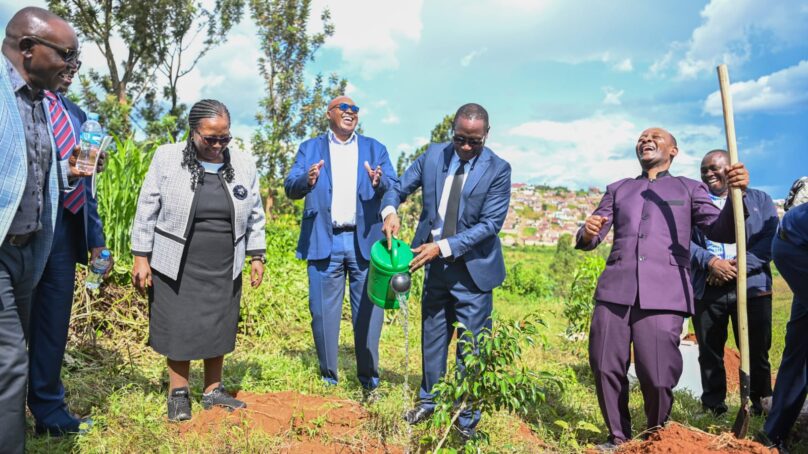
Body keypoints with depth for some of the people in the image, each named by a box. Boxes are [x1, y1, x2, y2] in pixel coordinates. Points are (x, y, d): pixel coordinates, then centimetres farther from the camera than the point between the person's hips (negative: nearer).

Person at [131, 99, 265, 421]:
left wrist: (256, 256, 7)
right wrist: (141, 258, -4)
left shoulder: (243, 163, 1)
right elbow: (147, 210, -2)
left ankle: (213, 391, 26)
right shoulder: (167, 159, -6)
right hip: (177, 266, -2)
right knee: (179, 328, 5)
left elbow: (254, 215, 8)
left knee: (218, 328, 10)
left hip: (223, 268, 3)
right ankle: (178, 393, 22)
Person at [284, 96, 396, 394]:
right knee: (323, 312, 4)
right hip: (324, 242, 0)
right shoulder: (310, 148, 13)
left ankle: (369, 379, 18)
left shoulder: (375, 149, 15)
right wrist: (307, 180, -21)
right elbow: (290, 188, 2)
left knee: (369, 312, 4)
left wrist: (380, 182, -20)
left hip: (365, 241, 1)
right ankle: (328, 378, 18)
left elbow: (395, 187, 3)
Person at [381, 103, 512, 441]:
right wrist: (391, 211, -18)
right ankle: (427, 400, 37)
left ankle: (467, 420, 21)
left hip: (472, 269, -3)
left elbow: (491, 223, -15)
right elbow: (398, 189, 5)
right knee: (432, 337, 17)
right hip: (435, 264, 4)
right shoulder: (432, 155, 0)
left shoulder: (498, 169, -10)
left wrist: (444, 246, -22)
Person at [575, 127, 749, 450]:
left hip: (664, 294, -2)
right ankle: (618, 436, 22)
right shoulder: (617, 189, 22)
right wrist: (587, 232, -10)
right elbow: (590, 240, 15)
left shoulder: (689, 189, 18)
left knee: (658, 376, -5)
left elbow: (722, 232, 6)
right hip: (614, 290, 2)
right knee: (605, 369, 1)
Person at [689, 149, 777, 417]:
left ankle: (761, 404, 21)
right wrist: (710, 262, -15)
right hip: (706, 289, 1)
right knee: (710, 352, 5)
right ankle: (714, 408, 17)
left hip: (752, 287, 0)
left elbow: (771, 238, 0)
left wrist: (740, 266, -14)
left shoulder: (760, 200, 13)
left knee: (757, 351, 5)